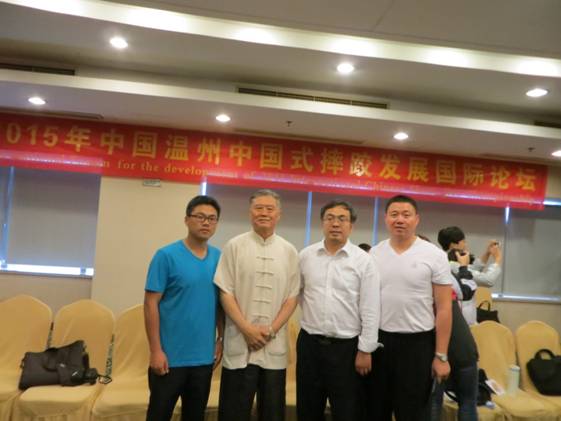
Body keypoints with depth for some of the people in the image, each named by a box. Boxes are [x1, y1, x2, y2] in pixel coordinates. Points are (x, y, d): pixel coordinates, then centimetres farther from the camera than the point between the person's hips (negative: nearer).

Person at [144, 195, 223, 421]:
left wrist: (221, 338, 5)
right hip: (171, 356, -4)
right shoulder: (166, 255, -11)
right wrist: (155, 350, -14)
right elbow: (151, 303, -11)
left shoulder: (219, 258, 2)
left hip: (204, 356, 4)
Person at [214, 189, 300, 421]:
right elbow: (225, 293, -3)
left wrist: (271, 329, -7)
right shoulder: (234, 246, 0)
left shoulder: (289, 251, 5)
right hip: (240, 343, -2)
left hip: (275, 345, 2)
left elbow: (292, 297, 4)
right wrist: (247, 329, -11)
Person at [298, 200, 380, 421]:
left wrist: (365, 350, -7)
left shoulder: (364, 260, -7)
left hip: (346, 346, -2)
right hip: (309, 342, 3)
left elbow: (370, 310, -7)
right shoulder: (305, 255, 1)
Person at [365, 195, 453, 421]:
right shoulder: (374, 254, 2)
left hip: (417, 343, -3)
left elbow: (444, 308, -5)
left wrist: (441, 355, -7)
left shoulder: (434, 255, -6)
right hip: (378, 341, 3)